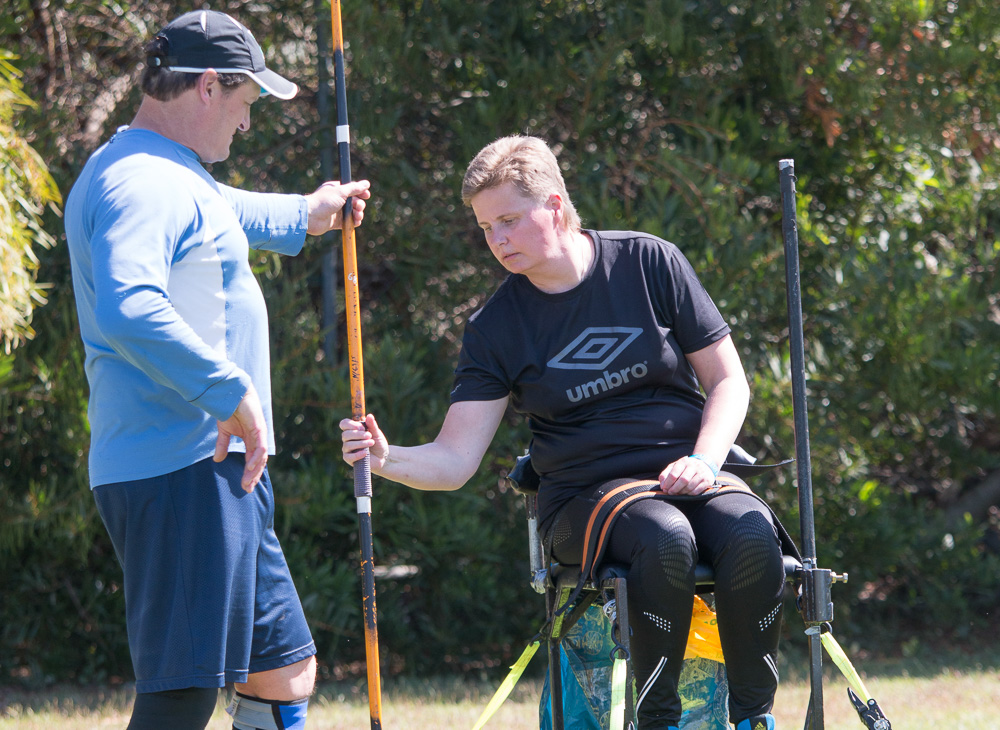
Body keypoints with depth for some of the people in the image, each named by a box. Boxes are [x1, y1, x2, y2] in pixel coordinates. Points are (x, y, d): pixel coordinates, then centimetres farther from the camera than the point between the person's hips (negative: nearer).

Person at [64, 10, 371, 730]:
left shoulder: (176, 179, 21)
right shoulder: (140, 182, -15)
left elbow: (230, 212, 47)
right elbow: (128, 312, -32)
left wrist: (304, 215, 61)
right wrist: (233, 392, -28)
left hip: (222, 475, 11)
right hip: (180, 474, -11)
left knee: (286, 672, 15)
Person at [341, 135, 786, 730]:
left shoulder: (649, 263, 2)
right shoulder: (496, 328, 2)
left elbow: (728, 380, 6)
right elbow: (455, 461, -2)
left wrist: (703, 462, -12)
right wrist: (387, 458, -23)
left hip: (684, 474, 1)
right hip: (585, 495, -1)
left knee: (751, 537, -34)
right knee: (664, 537, -37)